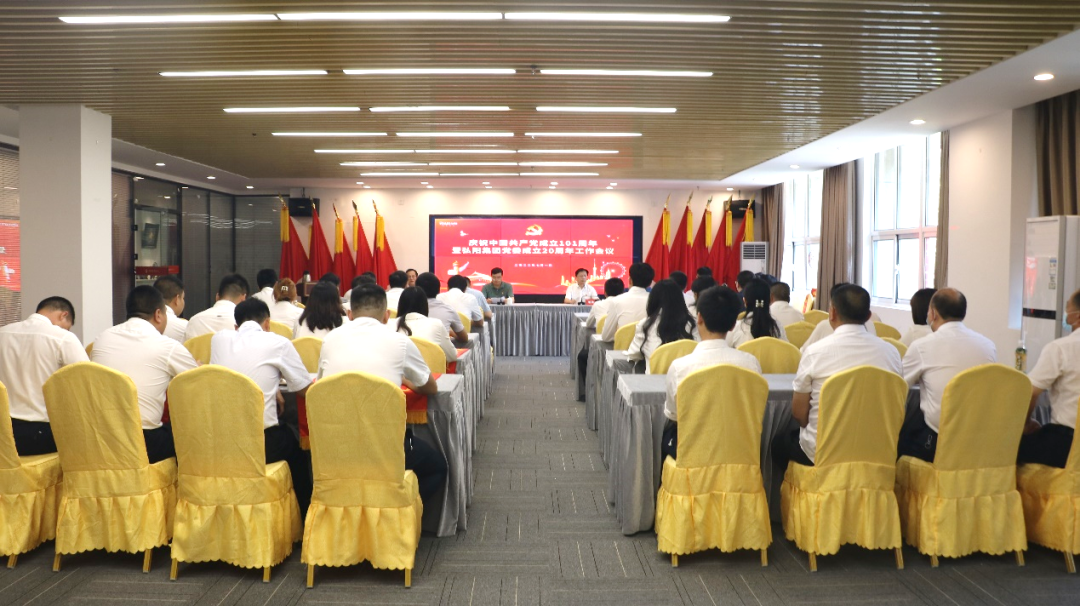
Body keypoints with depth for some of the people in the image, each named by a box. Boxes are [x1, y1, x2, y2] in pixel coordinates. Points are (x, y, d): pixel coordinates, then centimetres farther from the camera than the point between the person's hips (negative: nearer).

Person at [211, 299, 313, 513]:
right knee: (293, 447, 29)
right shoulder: (278, 343, -5)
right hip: (262, 446, -4)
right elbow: (305, 390, 3)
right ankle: (302, 515, 37)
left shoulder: (219, 339, 6)